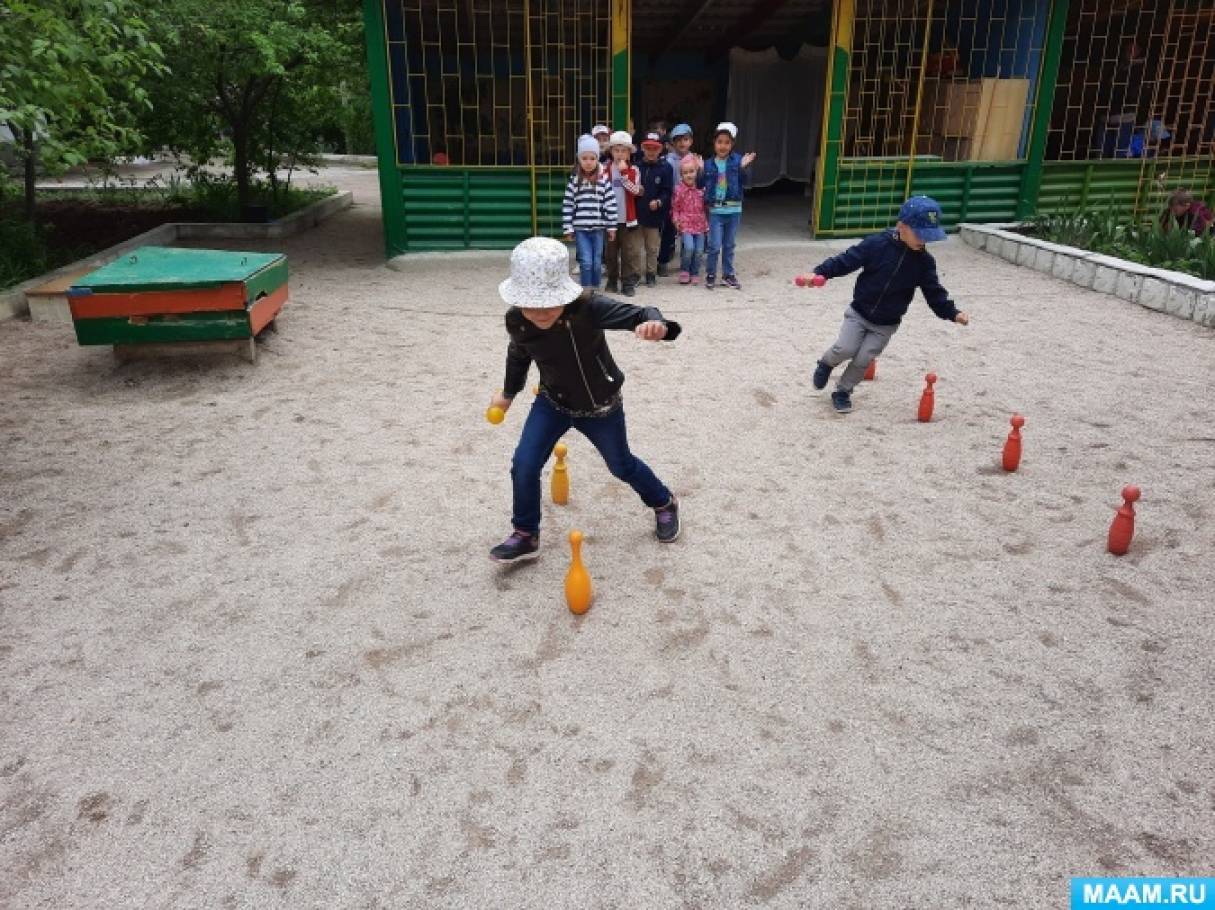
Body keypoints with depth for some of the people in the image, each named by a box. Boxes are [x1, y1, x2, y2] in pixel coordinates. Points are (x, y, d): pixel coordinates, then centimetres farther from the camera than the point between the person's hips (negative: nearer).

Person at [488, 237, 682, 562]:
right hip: (552, 402, 3)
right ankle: (525, 535, 17)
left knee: (621, 465, 17)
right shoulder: (516, 320, -19)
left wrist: (655, 324, -69)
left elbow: (639, 314, -44)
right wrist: (508, 393, 20)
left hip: (600, 406, -3)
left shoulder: (587, 306, -34)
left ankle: (664, 503, 47)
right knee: (523, 466, -7)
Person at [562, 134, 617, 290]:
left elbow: (610, 203, 2)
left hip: (598, 227, 1)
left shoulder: (603, 179, 1)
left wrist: (611, 226, 0)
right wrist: (568, 228, -3)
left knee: (597, 263, 8)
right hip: (580, 228, -1)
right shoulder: (574, 180, 0)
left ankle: (595, 291, 22)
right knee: (586, 262, -5)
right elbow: (567, 205, 0)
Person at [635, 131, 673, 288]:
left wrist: (659, 202, -18)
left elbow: (668, 192, -4)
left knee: (652, 247, 10)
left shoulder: (665, 168, -2)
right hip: (636, 213, 1)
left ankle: (651, 274, 22)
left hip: (655, 214, -1)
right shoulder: (636, 166, 0)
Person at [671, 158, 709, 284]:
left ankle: (695, 274, 18)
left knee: (699, 250, 1)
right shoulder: (679, 189, -4)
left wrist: (706, 223, 11)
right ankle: (684, 271, 3)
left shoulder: (700, 189, 7)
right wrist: (676, 220, -13)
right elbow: (675, 207, 0)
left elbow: (704, 206, 16)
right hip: (685, 224, -4)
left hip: (699, 224, 4)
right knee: (689, 247, -20)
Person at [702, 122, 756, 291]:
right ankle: (710, 275, 14)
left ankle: (728, 275, 24)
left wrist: (743, 167, -22)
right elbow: (703, 185, 2)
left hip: (734, 210, 1)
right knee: (715, 246, -3)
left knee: (729, 245, 13)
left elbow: (743, 182, -7)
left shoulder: (737, 160, -1)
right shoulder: (708, 164, 1)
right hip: (715, 210, -1)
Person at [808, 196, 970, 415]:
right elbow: (845, 261, -14)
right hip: (859, 313, -2)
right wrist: (820, 273, -26)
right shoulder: (876, 244, -16)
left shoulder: (924, 261, -6)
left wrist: (953, 313, -11)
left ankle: (843, 392, 19)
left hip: (886, 325, 2)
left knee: (862, 360, -4)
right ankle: (826, 363, 21)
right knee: (845, 349, -14)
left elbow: (934, 291, 0)